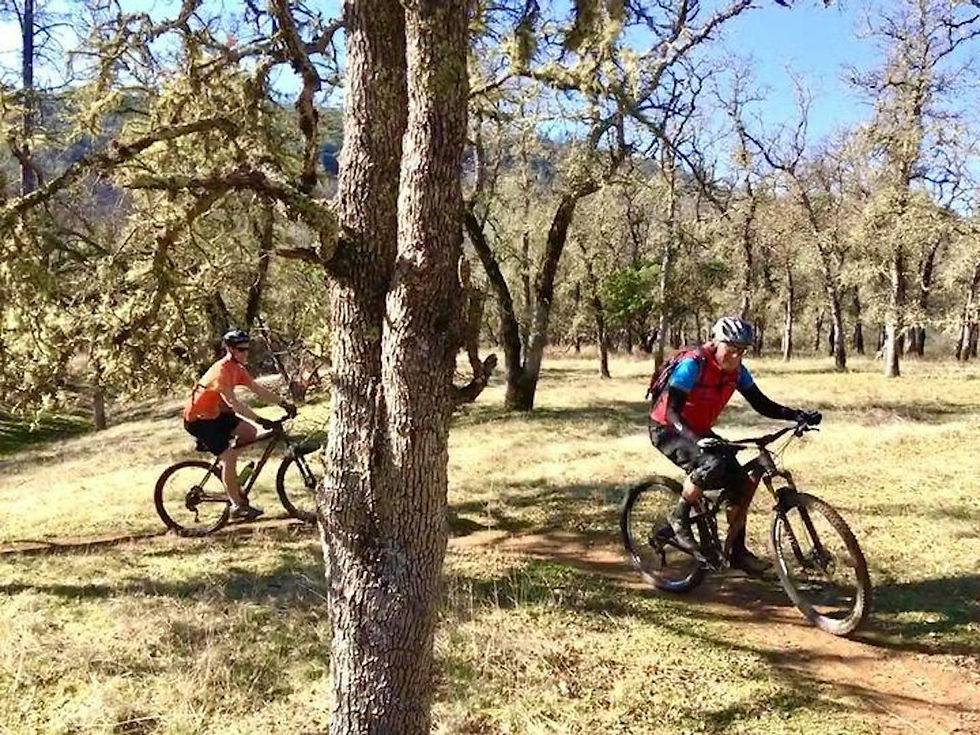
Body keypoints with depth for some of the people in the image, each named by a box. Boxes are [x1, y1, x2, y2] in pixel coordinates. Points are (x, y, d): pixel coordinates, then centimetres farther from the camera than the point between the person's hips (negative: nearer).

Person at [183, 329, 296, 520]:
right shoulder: (222, 371, -27)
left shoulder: (238, 368, 2)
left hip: (215, 413, 9)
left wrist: (284, 403, -7)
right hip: (198, 419, -9)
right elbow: (233, 402, -35)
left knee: (250, 432, -2)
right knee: (228, 457, -15)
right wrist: (260, 420, -41)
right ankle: (237, 507, -8)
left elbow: (258, 390, 1)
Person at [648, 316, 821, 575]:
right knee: (711, 465, -34)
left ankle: (737, 552, 12)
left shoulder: (737, 371, -5)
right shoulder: (693, 365, -26)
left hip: (700, 431, 8)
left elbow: (761, 404, 0)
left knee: (742, 483, -3)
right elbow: (672, 411, -32)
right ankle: (679, 520, -12)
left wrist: (797, 415, -16)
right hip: (667, 429, -7)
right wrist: (696, 439, -48)